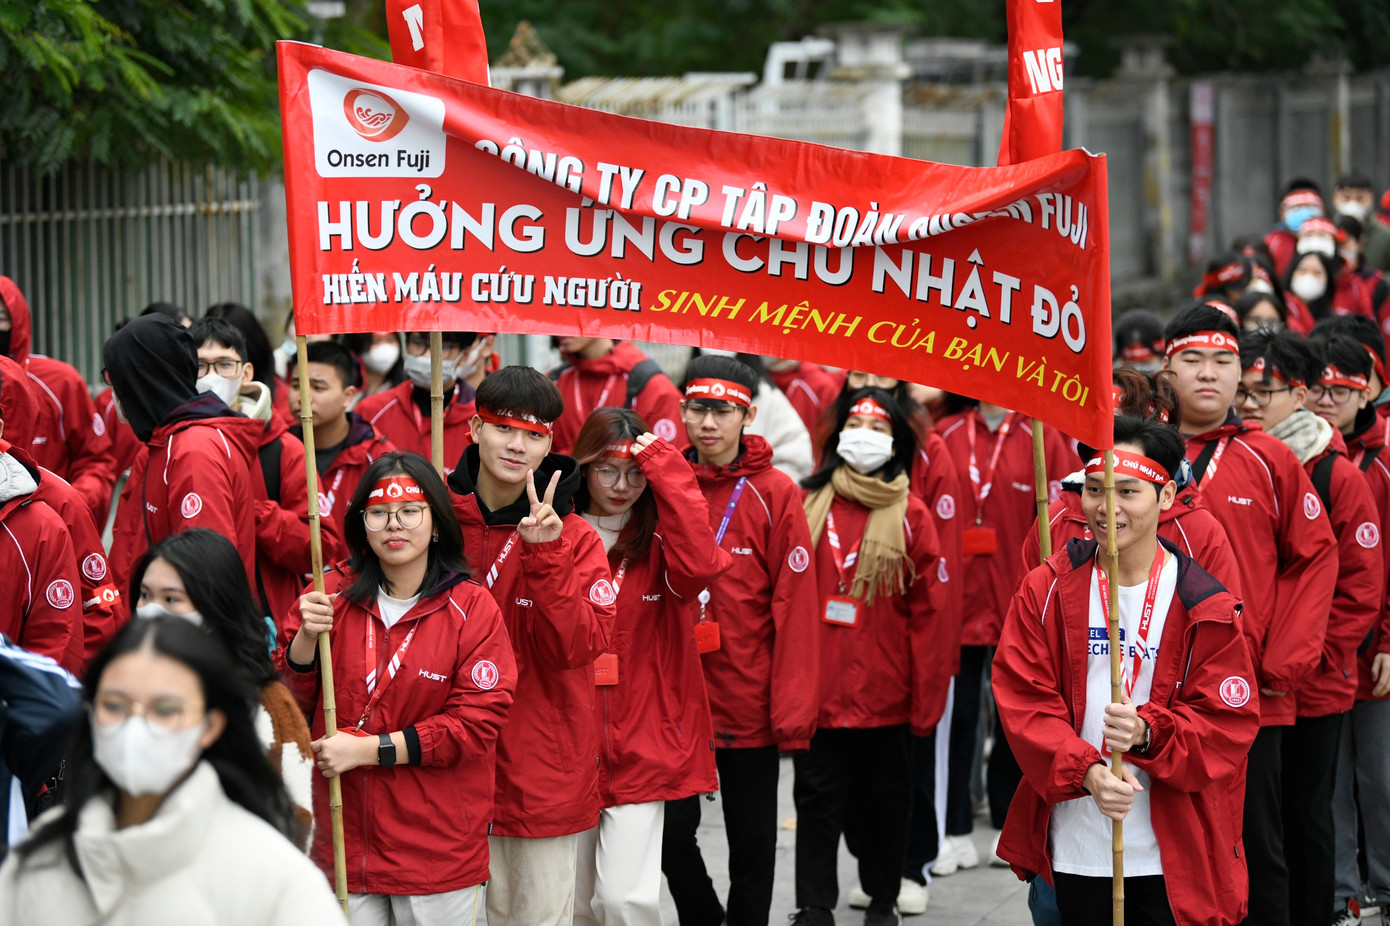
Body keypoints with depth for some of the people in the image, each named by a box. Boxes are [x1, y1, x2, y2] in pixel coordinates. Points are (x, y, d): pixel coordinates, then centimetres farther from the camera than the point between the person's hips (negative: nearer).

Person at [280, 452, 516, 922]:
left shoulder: (471, 607, -5)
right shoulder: (333, 594, 3)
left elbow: (477, 721, -11)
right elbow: (289, 699, 5)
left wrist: (370, 749, -15)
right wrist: (307, 637, -14)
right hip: (344, 835, 2)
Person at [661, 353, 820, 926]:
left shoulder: (775, 495, -6)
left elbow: (793, 606, -9)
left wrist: (792, 709, -13)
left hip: (749, 700, -2)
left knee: (751, 842, 9)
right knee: (672, 834, 4)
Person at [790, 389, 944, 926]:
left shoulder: (910, 514, -1)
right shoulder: (810, 505, 5)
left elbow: (928, 610, -2)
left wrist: (926, 694, -6)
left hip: (886, 692, -1)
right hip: (817, 687, 1)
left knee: (888, 794, 10)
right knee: (818, 795, 4)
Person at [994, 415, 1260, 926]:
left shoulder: (1205, 607, -4)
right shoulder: (1048, 590, 0)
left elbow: (1230, 721, -5)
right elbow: (1024, 700, -3)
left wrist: (1147, 732, -23)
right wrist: (1086, 769, -19)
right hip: (1074, 846, 2)